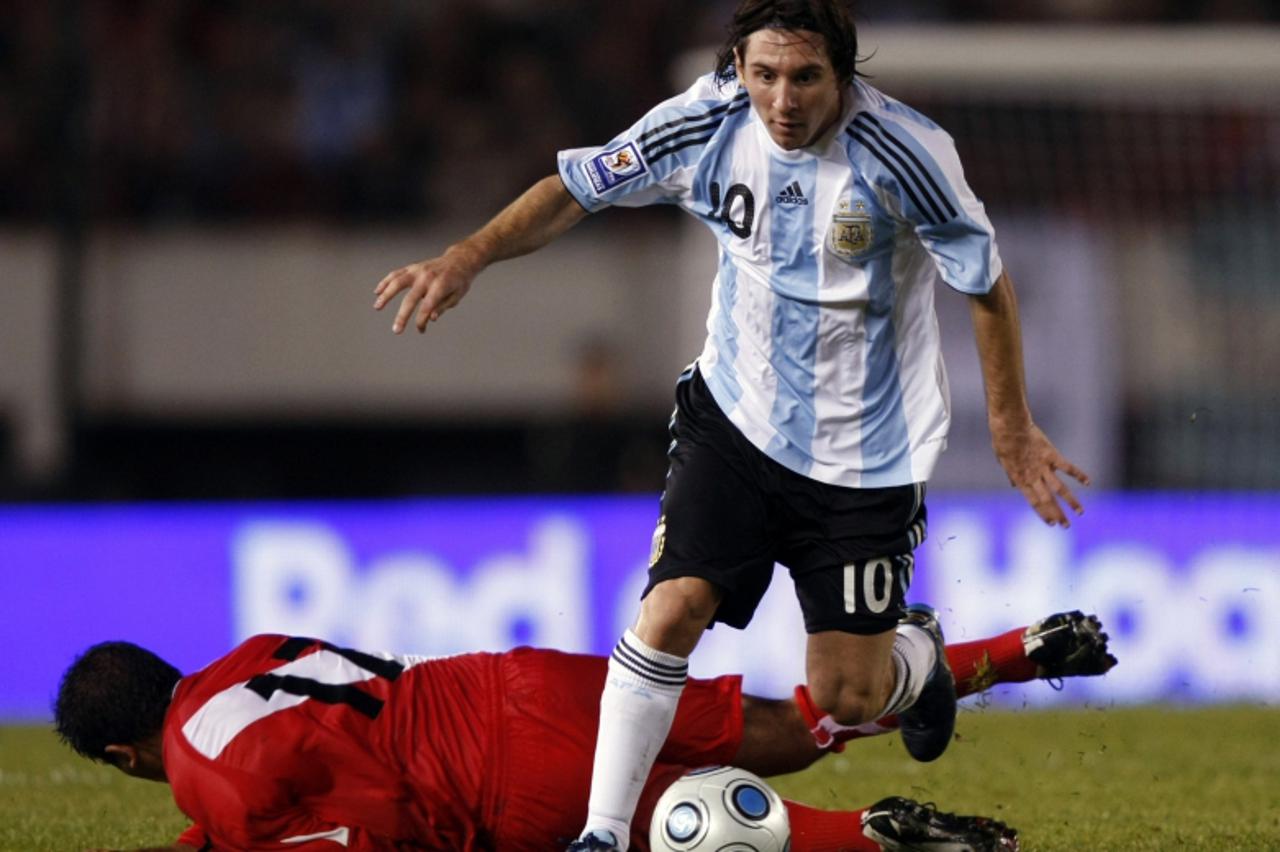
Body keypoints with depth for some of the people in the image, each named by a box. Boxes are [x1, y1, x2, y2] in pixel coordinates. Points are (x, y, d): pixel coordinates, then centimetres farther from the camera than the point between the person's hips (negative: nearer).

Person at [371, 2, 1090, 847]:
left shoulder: (905, 151, -22)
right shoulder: (709, 122, -14)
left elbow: (986, 280, -8)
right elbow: (577, 188, -2)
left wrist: (1011, 427, -1)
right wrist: (469, 256, -18)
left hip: (864, 453, -2)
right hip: (736, 417, 2)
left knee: (844, 700, 2)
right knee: (674, 606, -17)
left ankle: (918, 656, 39)